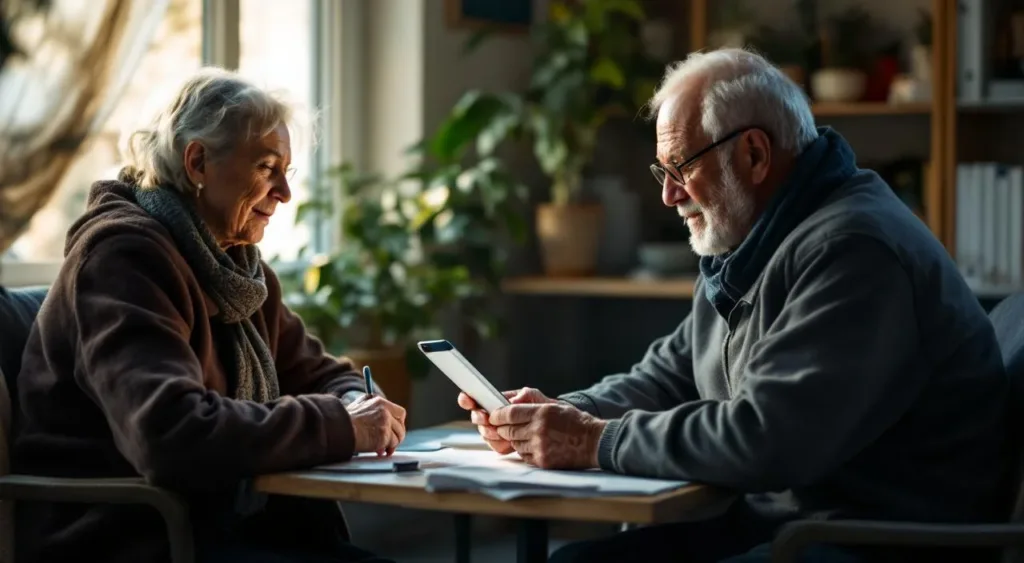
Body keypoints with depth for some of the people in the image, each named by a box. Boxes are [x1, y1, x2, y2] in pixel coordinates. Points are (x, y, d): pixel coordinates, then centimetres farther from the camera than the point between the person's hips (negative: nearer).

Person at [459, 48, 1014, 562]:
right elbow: (670, 374, 21)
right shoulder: (753, 244, 14)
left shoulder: (854, 250, -19)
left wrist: (596, 442, -17)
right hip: (761, 516, 10)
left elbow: (767, 441, -26)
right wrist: (563, 415, 2)